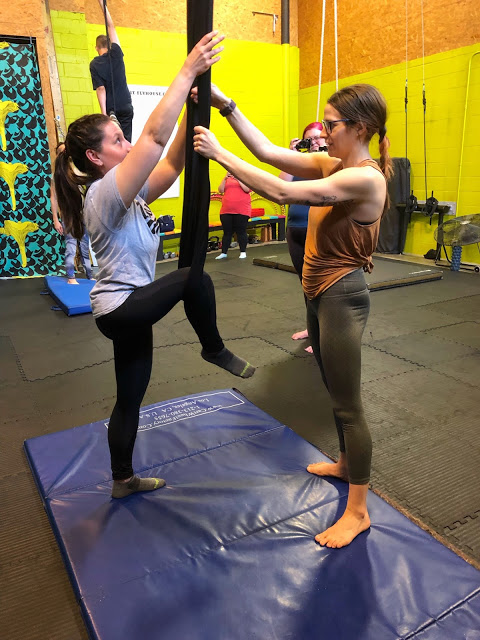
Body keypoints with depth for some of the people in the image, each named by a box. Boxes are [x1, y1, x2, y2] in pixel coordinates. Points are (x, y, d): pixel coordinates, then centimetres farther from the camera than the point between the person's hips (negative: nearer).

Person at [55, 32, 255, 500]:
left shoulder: (127, 193, 10)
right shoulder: (105, 193, -17)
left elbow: (171, 164, 8)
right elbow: (155, 135, -26)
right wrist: (188, 71, -22)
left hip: (128, 308, 9)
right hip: (121, 308, -9)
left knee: (130, 399, 17)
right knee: (194, 278, -24)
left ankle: (123, 480, 34)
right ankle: (214, 350, 0)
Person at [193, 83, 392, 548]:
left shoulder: (365, 179, -21)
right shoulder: (332, 165, 5)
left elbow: (282, 193, -29)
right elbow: (268, 152, 2)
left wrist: (220, 153, -23)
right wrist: (224, 104, -5)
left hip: (341, 299, -9)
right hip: (322, 295, 9)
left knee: (348, 405, 2)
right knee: (336, 393, 23)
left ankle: (357, 511, 18)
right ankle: (346, 463, 46)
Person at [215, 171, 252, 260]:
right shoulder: (227, 179, 12)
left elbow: (247, 189, -11)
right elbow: (221, 190, 2)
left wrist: (238, 179, -17)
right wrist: (224, 179, -10)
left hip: (242, 211, -3)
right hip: (226, 211, 3)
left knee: (241, 232, 0)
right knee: (227, 232, 6)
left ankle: (243, 252, 9)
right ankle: (223, 253, 11)